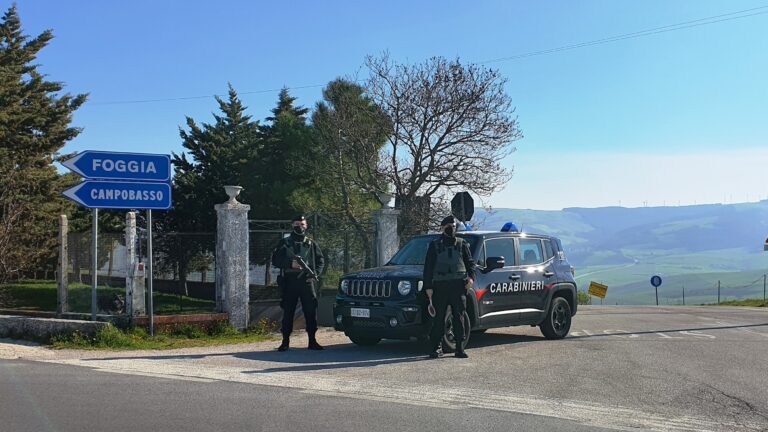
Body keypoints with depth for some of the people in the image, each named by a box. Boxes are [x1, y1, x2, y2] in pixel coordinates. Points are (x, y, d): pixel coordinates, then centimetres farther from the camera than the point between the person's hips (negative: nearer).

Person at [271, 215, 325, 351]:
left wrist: (315, 273, 1)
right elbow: (275, 260, 3)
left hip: (307, 281, 1)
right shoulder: (285, 243, 9)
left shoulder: (311, 244, 15)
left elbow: (321, 260, 18)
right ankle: (285, 341, 6)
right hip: (289, 281, -1)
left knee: (311, 311, -2)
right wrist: (290, 264, -12)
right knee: (288, 312, 0)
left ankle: (312, 341, 4)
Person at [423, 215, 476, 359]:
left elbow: (470, 262, 14)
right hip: (440, 285, -1)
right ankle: (435, 348, 4)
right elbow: (428, 267, 8)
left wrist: (471, 277, -5)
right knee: (439, 318, -1)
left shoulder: (462, 244, 14)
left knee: (459, 317, 1)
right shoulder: (435, 245, 10)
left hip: (458, 285, 1)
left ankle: (459, 348, 6)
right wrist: (428, 287, 0)